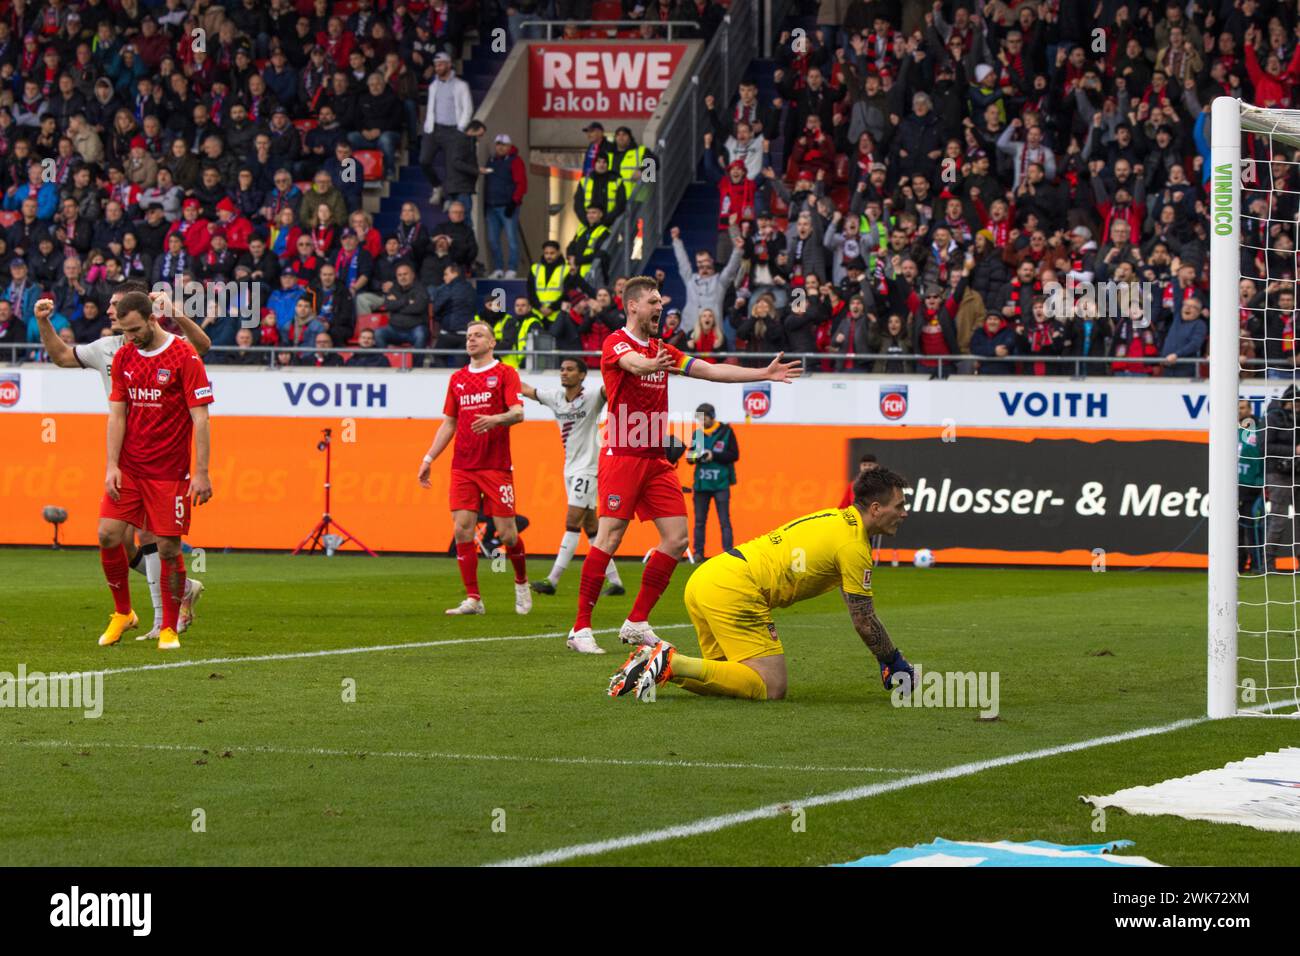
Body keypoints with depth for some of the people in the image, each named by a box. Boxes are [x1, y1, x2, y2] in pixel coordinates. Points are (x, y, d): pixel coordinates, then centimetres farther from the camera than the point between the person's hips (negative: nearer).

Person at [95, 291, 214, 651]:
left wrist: (201, 473, -15)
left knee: (169, 547, -3)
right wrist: (112, 466, -2)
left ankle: (169, 629, 9)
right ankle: (122, 613, 15)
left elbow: (200, 418, -10)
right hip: (128, 469, 4)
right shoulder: (123, 357, 6)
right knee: (108, 536, -4)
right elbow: (117, 415, 8)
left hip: (169, 472, -4)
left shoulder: (185, 358, -9)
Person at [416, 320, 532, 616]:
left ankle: (521, 583, 23)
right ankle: (472, 599, -2)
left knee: (506, 532, -4)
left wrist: (496, 419, -30)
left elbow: (518, 413, -10)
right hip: (462, 467, 4)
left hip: (496, 466, -4)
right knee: (462, 530, -6)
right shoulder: (457, 378, 15)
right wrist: (429, 458, 14)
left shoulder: (505, 373, 1)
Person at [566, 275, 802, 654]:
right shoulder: (615, 343, -6)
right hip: (622, 456, -8)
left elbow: (711, 370, 15)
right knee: (609, 538, -13)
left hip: (656, 459, 8)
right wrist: (651, 364, -53)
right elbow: (633, 363, -29)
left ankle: (637, 623, 8)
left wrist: (765, 373, 9)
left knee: (676, 538, 0)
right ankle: (581, 627, -8)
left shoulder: (662, 350, 18)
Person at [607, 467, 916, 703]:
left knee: (734, 678, 19)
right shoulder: (855, 546, -5)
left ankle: (656, 658, 2)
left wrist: (886, 659, 35)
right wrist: (895, 662, 15)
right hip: (734, 591, -10)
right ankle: (672, 663, -18)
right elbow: (864, 622, 0)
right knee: (771, 688, -12)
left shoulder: (837, 518, 24)